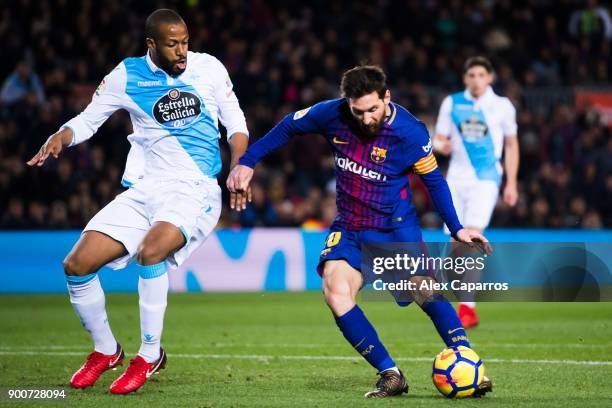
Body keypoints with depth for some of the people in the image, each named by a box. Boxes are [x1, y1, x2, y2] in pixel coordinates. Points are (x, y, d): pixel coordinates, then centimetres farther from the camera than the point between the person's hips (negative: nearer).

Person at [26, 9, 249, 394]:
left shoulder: (209, 68, 1)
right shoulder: (127, 76, 3)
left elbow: (235, 122, 9)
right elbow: (88, 119, 12)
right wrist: (59, 138, -8)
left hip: (196, 189, -4)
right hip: (147, 189, 4)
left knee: (150, 251, -34)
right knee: (77, 264, -7)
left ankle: (150, 355, -16)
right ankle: (106, 351, 17)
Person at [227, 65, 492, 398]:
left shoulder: (409, 131, -16)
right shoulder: (332, 114, -11)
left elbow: (433, 179, -2)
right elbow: (289, 127, 7)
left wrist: (456, 229, -5)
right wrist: (246, 163, 5)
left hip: (396, 224, -3)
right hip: (349, 227, 3)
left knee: (425, 289, -25)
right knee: (335, 291, -22)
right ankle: (390, 376, -17)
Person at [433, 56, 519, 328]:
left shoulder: (502, 106, 2)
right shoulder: (451, 103, 6)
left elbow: (511, 145, 10)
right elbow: (439, 140, 10)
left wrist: (511, 183, 6)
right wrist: (442, 146, -14)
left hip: (486, 180, -3)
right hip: (456, 179, 3)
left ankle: (467, 308, -19)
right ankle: (465, 307, 10)